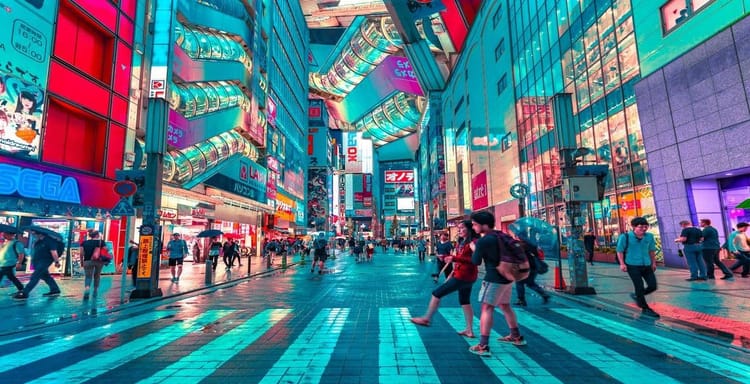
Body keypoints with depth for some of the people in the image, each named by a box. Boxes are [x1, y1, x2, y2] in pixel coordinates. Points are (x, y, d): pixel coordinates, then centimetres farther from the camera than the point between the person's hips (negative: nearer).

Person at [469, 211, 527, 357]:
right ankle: (516, 337, 37)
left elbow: (476, 261, -8)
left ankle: (483, 346, -11)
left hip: (494, 278, -9)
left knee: (487, 308, -8)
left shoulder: (482, 241, -16)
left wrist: (474, 249, 9)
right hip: (507, 276, 9)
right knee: (505, 306, 23)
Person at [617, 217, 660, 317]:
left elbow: (652, 250, 16)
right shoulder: (625, 236, -11)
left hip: (646, 265, 5)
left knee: (653, 286, 3)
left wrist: (653, 263, 17)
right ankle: (645, 308, 13)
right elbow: (620, 251, -6)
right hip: (632, 265, -5)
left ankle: (636, 295, 29)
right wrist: (622, 264, -10)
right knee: (639, 287, -2)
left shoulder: (649, 236, 4)